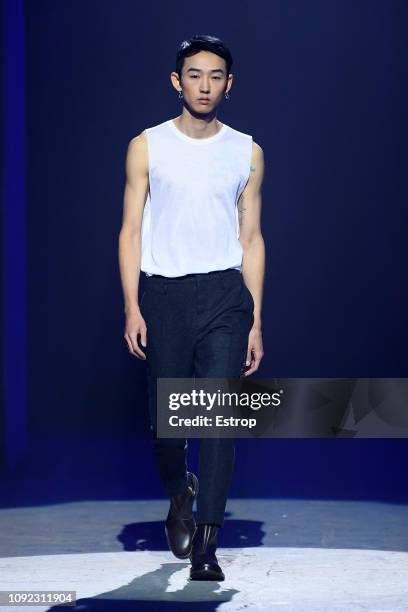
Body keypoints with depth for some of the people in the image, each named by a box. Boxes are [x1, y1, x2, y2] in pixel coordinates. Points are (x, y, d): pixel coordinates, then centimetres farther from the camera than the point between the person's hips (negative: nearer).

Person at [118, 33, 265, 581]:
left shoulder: (247, 152, 9)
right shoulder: (148, 146, 6)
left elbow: (251, 239, 11)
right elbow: (132, 231, 4)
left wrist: (256, 320, 5)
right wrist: (132, 308, -5)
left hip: (225, 294, 0)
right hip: (164, 294, 0)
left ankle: (205, 545, -6)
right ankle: (179, 495, 38)